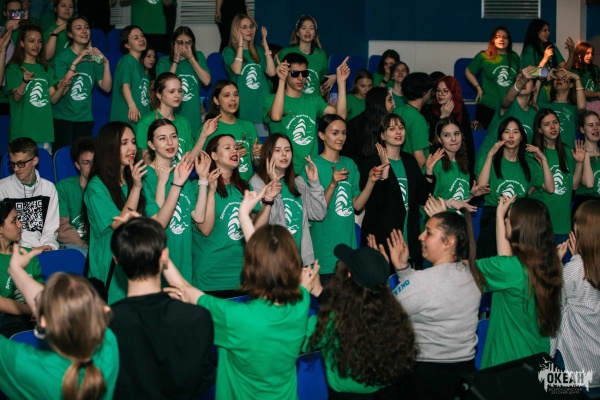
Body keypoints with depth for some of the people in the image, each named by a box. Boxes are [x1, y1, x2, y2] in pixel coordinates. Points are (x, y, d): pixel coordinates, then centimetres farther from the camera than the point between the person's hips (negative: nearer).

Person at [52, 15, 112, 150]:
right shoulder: (63, 56, -6)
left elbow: (106, 87, 2)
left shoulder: (94, 57, 8)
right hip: (63, 117, -4)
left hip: (85, 118, 4)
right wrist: (75, 63, -24)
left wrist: (106, 63, -10)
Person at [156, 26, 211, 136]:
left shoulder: (198, 56, 8)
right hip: (172, 117, -1)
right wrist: (175, 61, -7)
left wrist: (190, 57, -7)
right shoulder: (164, 61, 5)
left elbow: (206, 81, -7)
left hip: (194, 118, 1)